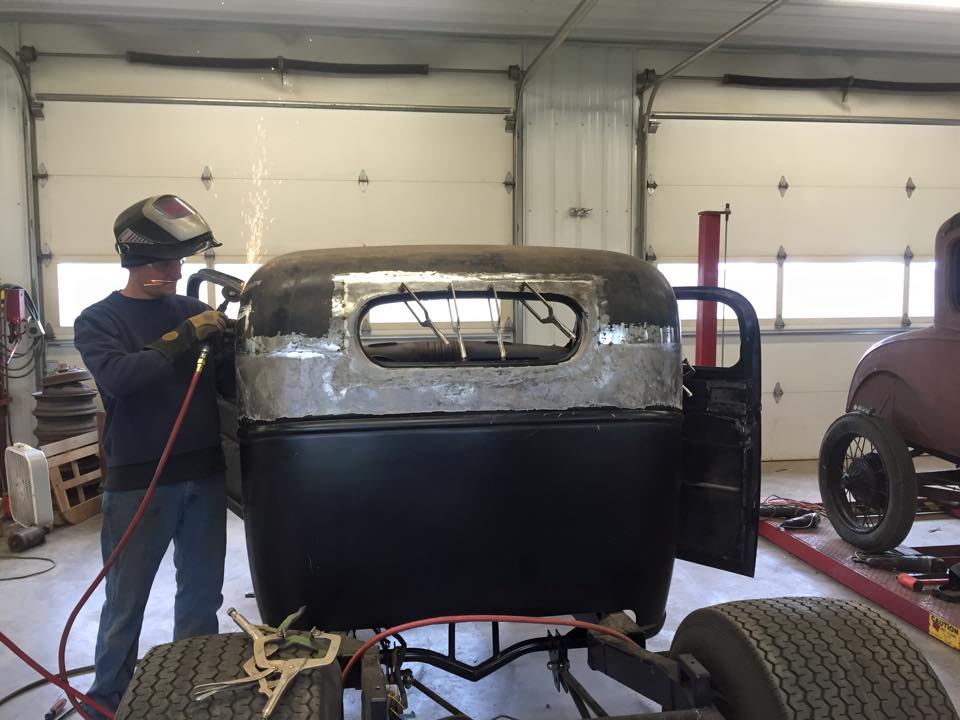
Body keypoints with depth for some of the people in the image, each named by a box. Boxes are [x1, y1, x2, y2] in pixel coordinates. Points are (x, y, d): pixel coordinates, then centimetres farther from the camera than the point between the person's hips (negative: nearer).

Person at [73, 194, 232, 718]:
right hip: (139, 482, -4)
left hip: (204, 474, 4)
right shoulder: (98, 321, -1)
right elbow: (117, 376, -20)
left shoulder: (191, 310, 7)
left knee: (202, 590, 14)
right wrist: (184, 339, -26)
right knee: (127, 599, 7)